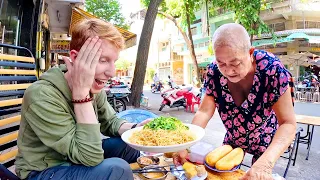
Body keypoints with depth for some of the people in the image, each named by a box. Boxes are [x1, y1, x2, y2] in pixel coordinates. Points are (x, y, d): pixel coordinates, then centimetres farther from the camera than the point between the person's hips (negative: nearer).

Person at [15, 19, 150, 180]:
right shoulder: (42, 96, -30)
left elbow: (110, 122, 2)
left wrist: (135, 130, -19)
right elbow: (90, 157, -31)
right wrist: (81, 91, -36)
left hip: (76, 157, 6)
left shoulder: (94, 88, -8)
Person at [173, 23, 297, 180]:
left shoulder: (272, 69, -31)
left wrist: (266, 162, -47)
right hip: (233, 139, 3)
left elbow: (288, 124, -31)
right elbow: (204, 112, -20)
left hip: (265, 142, -2)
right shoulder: (214, 72, -22)